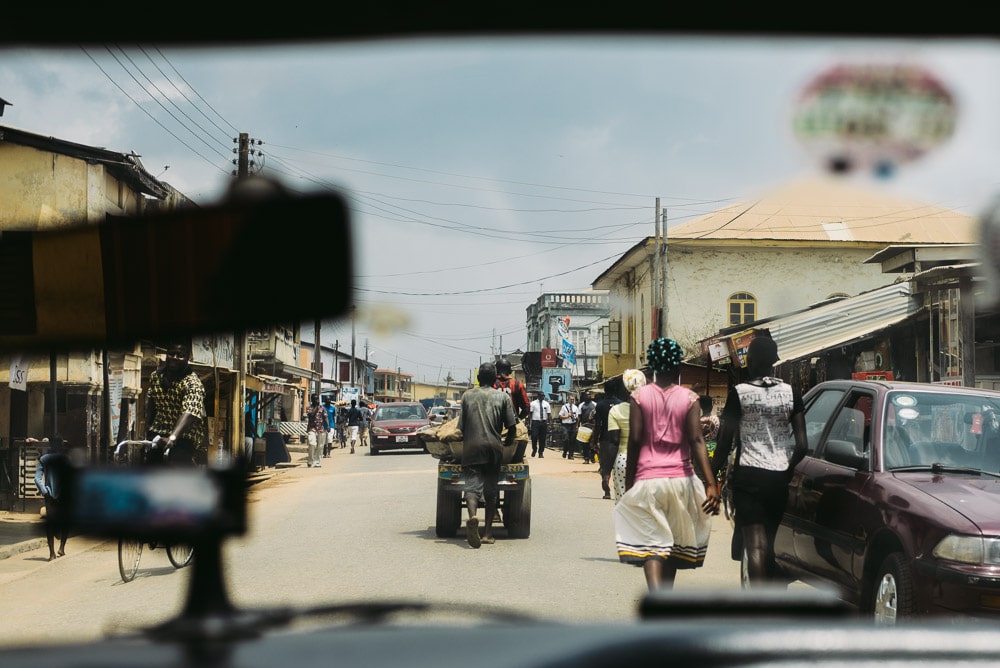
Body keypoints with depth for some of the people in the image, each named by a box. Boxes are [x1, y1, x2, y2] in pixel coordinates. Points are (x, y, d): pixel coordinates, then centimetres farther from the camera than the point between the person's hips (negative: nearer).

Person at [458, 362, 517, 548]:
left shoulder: (467, 395, 9)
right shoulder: (503, 397, 7)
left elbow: (461, 426, 6)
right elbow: (512, 427, 3)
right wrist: (508, 442, 22)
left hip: (471, 447, 0)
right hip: (493, 447, 0)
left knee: (472, 485, -6)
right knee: (491, 489, 9)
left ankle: (472, 516, -36)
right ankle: (487, 533, 8)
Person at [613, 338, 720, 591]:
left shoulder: (639, 396, -1)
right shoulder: (689, 398, 0)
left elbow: (634, 441, -4)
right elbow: (696, 441, -10)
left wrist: (629, 483, 4)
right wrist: (711, 484, -15)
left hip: (647, 479, -2)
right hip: (680, 480, 2)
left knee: (650, 545, -6)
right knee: (675, 545, 18)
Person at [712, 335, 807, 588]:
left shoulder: (738, 394, -6)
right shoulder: (790, 393, 3)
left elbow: (725, 442, -6)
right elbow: (802, 445, 0)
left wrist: (712, 475, 4)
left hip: (748, 475, -4)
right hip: (779, 477, 4)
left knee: (756, 545, -8)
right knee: (770, 543, 18)